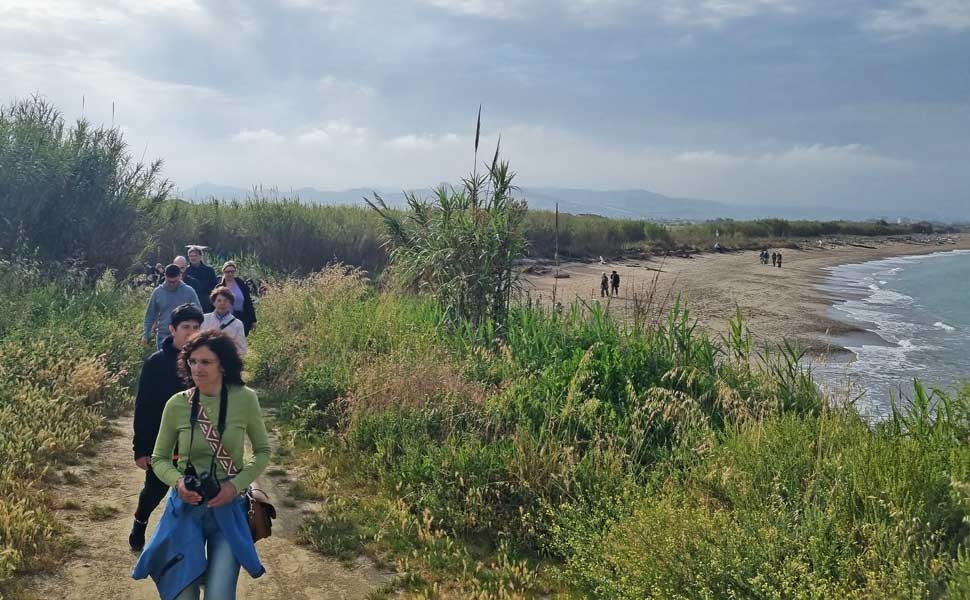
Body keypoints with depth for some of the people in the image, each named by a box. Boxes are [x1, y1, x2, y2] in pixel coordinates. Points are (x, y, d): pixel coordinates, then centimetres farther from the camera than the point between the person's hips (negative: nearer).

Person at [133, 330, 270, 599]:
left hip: (229, 509, -1)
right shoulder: (176, 404, -7)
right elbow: (159, 459, 6)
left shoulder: (245, 399, -9)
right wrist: (177, 481, -14)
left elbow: (262, 451, 4)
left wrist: (236, 485, -11)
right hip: (186, 508, 1)